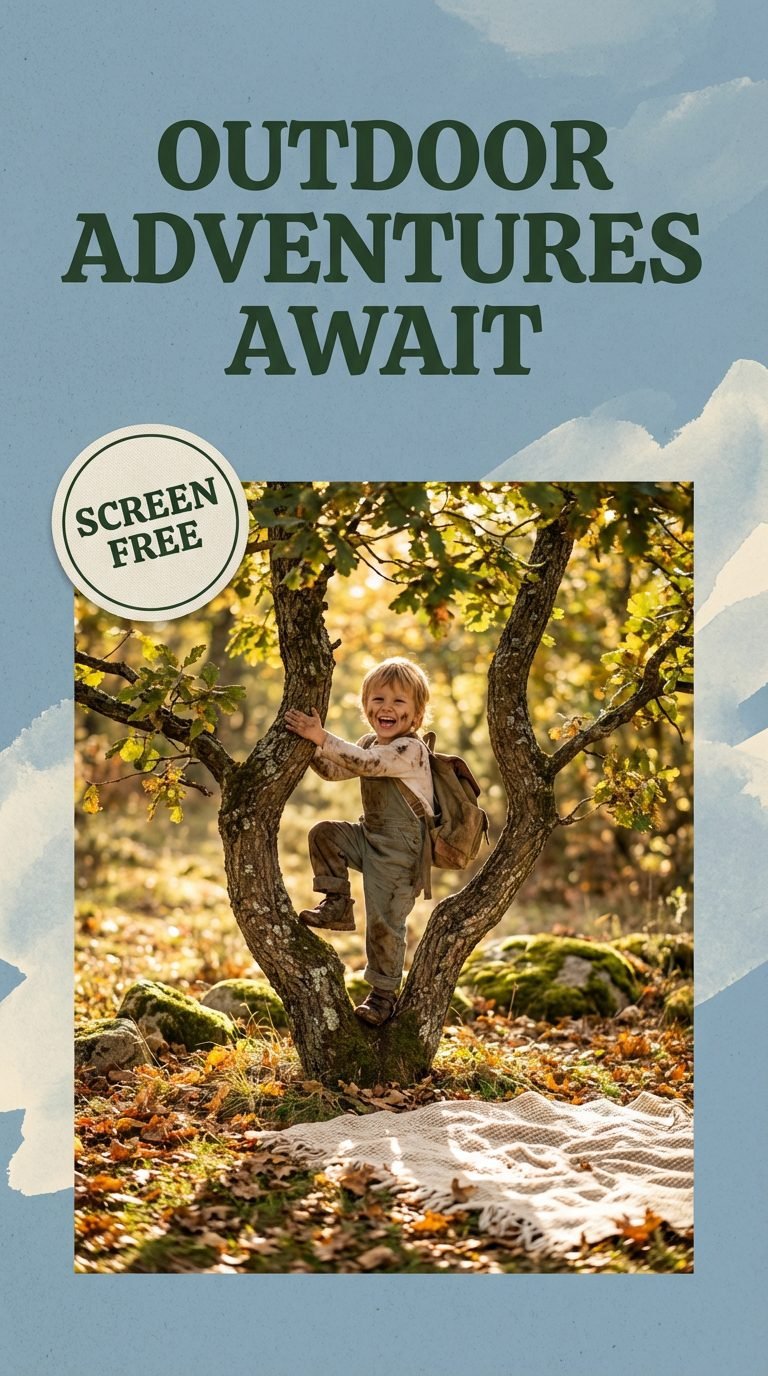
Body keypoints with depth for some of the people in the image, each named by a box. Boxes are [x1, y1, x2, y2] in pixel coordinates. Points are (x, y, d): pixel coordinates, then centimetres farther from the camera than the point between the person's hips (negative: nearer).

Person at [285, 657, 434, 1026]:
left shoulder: (410, 749, -20)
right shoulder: (370, 745, 9)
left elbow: (364, 763, -34)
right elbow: (333, 771, 11)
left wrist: (322, 737, -38)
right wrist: (312, 743, -5)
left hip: (402, 850, -8)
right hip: (370, 836, 8)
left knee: (384, 922, -6)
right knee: (324, 834, -5)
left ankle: (384, 994, 9)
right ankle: (337, 904, 3)